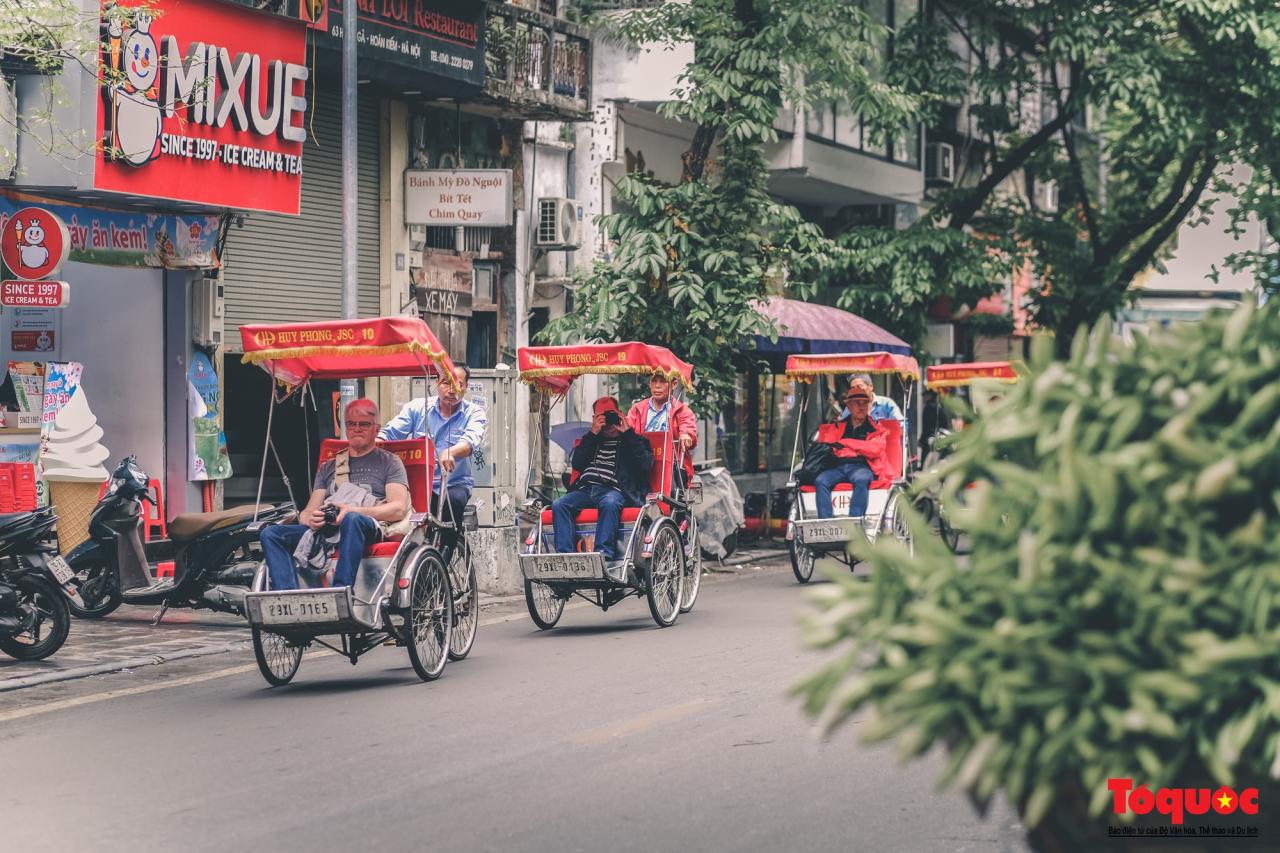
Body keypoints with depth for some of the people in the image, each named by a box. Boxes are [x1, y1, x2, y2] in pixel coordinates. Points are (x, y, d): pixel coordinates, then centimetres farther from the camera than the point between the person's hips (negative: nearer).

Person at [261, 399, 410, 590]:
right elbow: (307, 512, 21)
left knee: (352, 520, -40)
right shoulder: (328, 468, 30)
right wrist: (310, 519, -7)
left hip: (370, 527, -4)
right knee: (270, 534, -19)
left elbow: (399, 509, 0)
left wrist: (354, 511, -15)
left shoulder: (389, 462, 17)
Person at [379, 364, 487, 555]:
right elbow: (391, 432, 0)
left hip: (455, 483, -1)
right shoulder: (417, 407, 9)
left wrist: (450, 452, -42)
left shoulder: (474, 413, 3)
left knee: (453, 501, -34)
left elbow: (472, 439, -19)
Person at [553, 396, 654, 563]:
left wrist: (628, 433, 5)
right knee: (559, 505, -26)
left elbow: (646, 464, 2)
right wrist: (593, 434, 9)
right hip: (585, 489, 4)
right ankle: (564, 555, -36)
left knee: (609, 503, -40)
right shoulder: (591, 441, 32)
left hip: (614, 490, -4)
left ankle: (604, 554, -48)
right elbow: (576, 463, 13)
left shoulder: (634, 440, 23)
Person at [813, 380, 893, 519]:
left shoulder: (876, 428, 18)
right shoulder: (837, 427, 27)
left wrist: (845, 443, -5)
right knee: (820, 481, -30)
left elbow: (874, 450, -1)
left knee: (861, 480, -38)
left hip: (862, 466, -2)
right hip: (838, 465, 2)